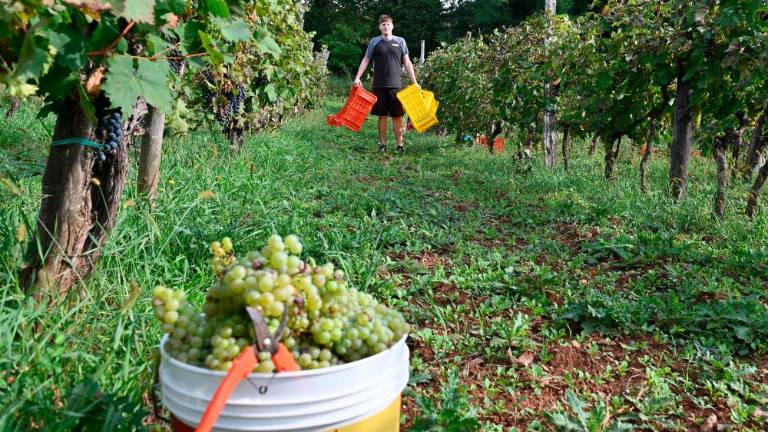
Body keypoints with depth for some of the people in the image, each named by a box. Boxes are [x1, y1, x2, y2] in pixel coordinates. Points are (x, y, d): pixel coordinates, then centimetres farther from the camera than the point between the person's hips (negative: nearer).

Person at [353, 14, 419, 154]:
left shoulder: (400, 41, 8)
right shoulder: (374, 42, 8)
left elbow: (407, 62, 8)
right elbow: (366, 60, 10)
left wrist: (414, 82, 2)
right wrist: (357, 77, 0)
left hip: (396, 85, 0)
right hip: (379, 85, 0)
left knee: (397, 116, 0)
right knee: (382, 115, 5)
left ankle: (399, 145, 6)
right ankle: (382, 144, 13)